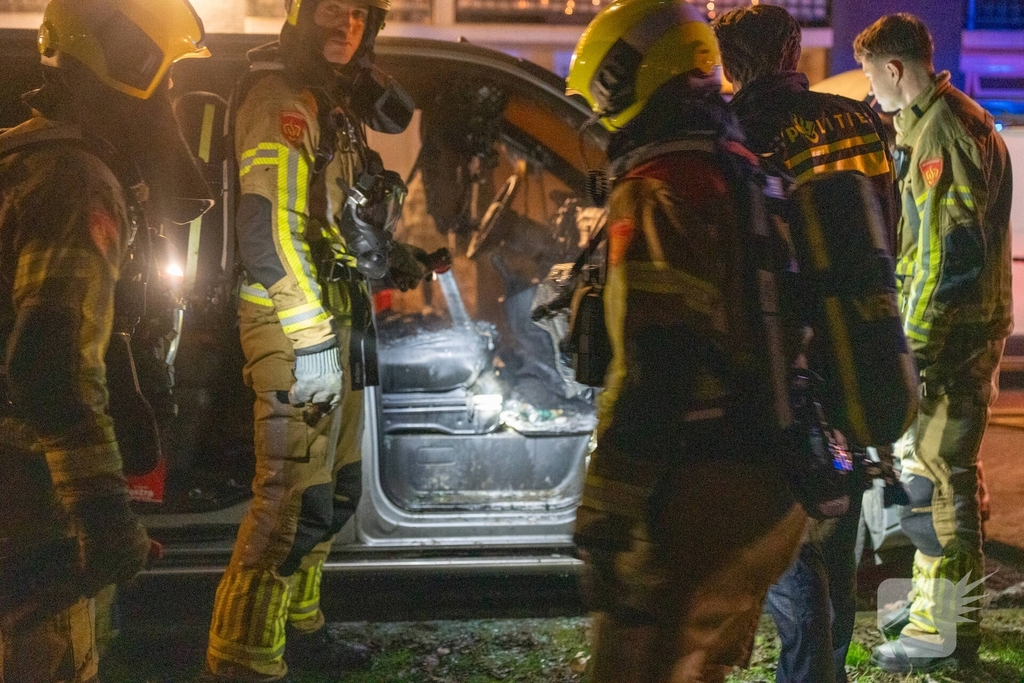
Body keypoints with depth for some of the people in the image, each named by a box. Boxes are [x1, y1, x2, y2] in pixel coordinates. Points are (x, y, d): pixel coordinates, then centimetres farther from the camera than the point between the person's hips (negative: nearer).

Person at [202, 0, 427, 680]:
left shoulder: (332, 106, 18)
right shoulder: (282, 103, -13)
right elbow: (267, 233, -21)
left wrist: (390, 260, 19)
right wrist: (313, 335, -24)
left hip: (334, 321, 10)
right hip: (299, 327, -10)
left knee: (336, 491, 18)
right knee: (294, 500, -10)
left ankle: (298, 626, 32)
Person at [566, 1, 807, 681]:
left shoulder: (657, 194, -16)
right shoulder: (748, 172, 14)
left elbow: (651, 376, -22)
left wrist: (601, 520, -19)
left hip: (708, 497, -10)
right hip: (780, 488, 10)